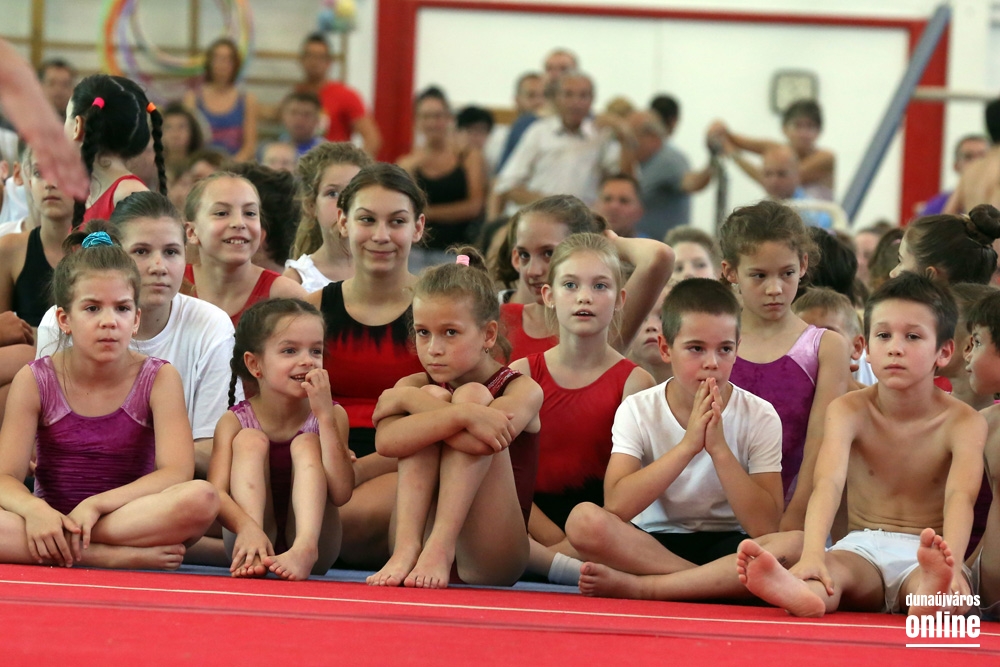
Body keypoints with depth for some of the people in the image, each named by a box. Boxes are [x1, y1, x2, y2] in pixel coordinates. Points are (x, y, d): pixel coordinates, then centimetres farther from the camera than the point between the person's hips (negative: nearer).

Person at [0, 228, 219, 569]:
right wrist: (35, 510, -31)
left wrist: (95, 505, -27)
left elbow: (177, 473, -13)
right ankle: (122, 556, -30)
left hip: (129, 518, 0)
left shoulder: (159, 379, -1)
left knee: (202, 498, -32)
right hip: (49, 519, 1)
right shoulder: (35, 381, 1)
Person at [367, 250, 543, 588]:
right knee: (432, 396, -11)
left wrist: (404, 399, -13)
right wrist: (463, 415, -29)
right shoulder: (416, 385, 9)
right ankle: (407, 547, -27)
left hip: (491, 559, -3)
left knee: (472, 395, -15)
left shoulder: (522, 390, -1)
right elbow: (386, 441, -16)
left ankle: (440, 547, -30)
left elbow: (485, 442, -25)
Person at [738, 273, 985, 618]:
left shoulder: (963, 421, -6)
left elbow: (960, 495, -25)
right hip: (863, 549, 2)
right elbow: (828, 483, -21)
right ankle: (804, 593, -70)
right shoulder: (849, 410, -3)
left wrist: (952, 564, -47)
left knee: (955, 590, -38)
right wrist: (812, 555, -42)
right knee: (832, 566, -34)